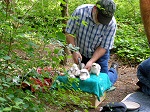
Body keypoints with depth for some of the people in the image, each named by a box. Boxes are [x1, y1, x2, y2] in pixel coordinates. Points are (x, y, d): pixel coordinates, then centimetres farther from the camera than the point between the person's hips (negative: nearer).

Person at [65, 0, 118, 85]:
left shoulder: (112, 24, -27)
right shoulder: (80, 11, -26)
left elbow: (104, 47, -20)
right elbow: (69, 33, -16)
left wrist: (91, 61, -29)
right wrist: (74, 51, -26)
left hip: (99, 54, -1)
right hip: (81, 53, 2)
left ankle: (113, 70, 33)